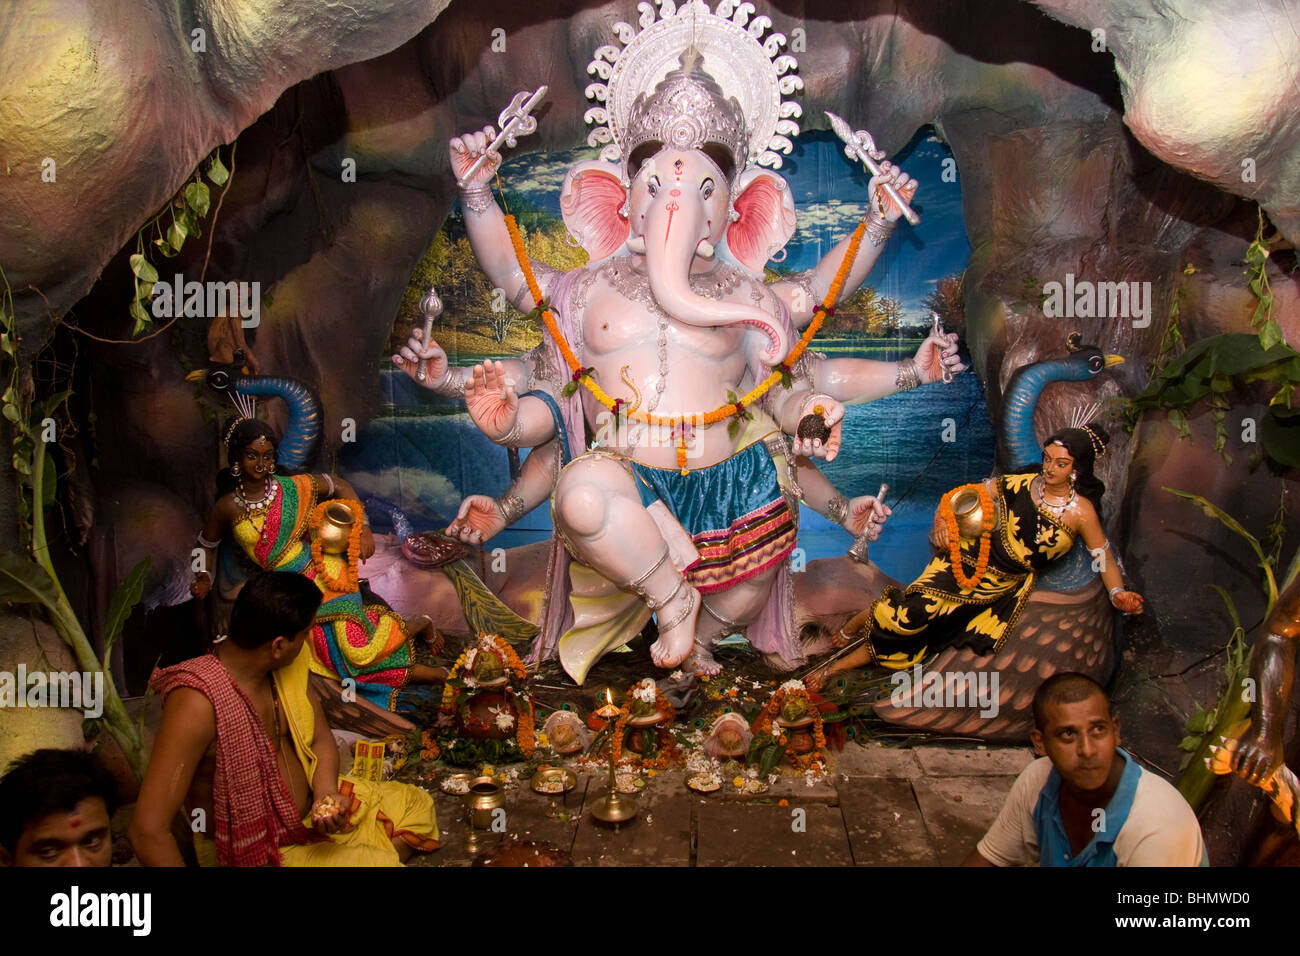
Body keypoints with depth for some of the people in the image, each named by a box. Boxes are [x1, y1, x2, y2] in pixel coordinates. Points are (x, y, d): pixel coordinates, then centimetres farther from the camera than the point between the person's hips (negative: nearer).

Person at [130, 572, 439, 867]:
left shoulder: (286, 666, -9)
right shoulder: (199, 701, -33)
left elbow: (320, 739, 6)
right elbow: (149, 831, -34)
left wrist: (325, 794, -15)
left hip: (308, 811, 8)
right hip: (251, 852, -8)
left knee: (417, 805, 12)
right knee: (378, 861, -21)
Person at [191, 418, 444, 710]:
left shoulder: (290, 488, -5)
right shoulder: (228, 508, 0)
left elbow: (339, 486, 9)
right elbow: (207, 543, 20)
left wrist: (363, 529, 2)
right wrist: (204, 578, 5)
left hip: (324, 575, -3)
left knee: (355, 650, -18)